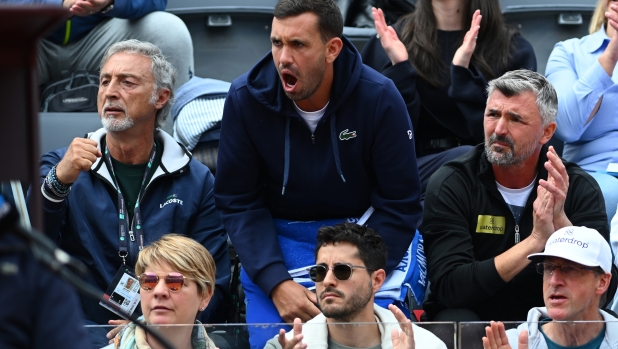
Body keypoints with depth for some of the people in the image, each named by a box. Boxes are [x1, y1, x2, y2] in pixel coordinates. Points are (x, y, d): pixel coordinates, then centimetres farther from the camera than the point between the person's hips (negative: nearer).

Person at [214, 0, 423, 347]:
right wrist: (276, 283, -21)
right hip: (276, 237, 1)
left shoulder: (380, 98, -17)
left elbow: (398, 204, -12)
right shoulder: (245, 98, -14)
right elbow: (238, 201, -8)